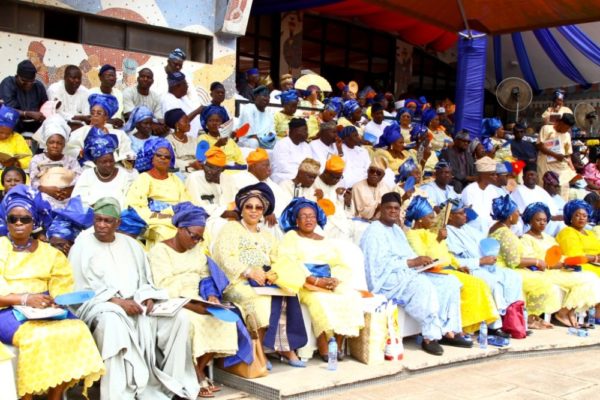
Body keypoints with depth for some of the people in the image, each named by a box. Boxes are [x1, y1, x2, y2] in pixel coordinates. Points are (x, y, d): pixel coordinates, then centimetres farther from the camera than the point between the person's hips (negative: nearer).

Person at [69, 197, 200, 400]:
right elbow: (83, 288, -8)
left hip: (135, 304, 5)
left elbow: (144, 279, 17)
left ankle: (172, 381, -8)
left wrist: (147, 297, -6)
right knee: (113, 323, -41)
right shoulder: (82, 246, 1)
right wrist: (118, 301, -19)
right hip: (100, 305, -5)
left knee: (178, 318, -15)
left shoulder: (130, 244, 17)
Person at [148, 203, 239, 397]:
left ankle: (199, 369, -6)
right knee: (191, 323, -34)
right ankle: (197, 376, -15)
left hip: (197, 302, 6)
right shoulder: (159, 250, -6)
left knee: (223, 320, -19)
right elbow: (164, 289, -16)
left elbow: (206, 278, 14)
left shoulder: (197, 249, 16)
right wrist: (191, 306, -26)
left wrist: (211, 295, -8)